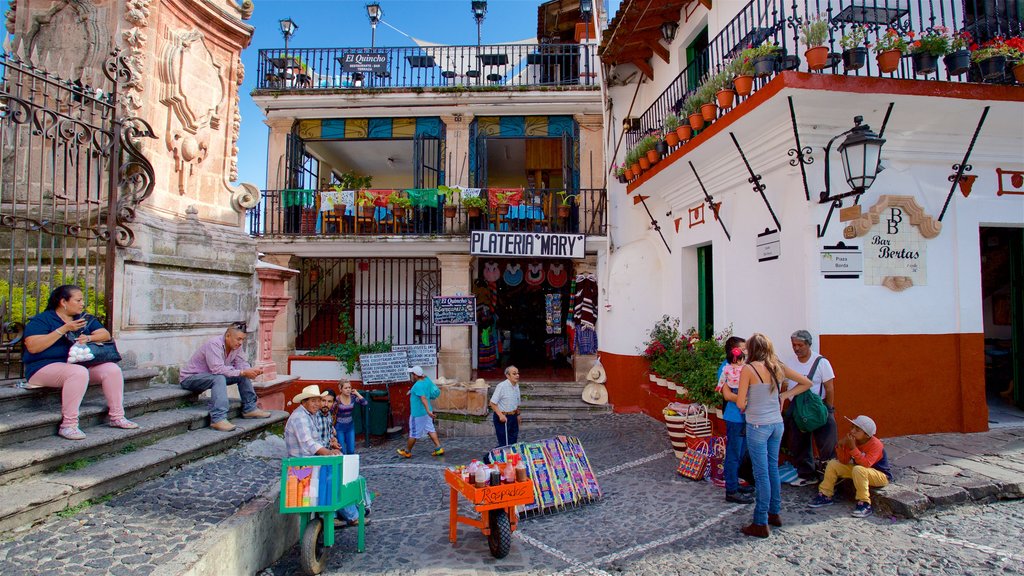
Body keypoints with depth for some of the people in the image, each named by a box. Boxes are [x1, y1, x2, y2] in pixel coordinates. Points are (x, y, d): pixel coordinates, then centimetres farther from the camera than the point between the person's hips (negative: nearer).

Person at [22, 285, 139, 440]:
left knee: (112, 369, -17)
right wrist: (64, 329, -19)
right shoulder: (41, 320, -3)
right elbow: (32, 347, -17)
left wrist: (88, 338, -14)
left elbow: (105, 335, 8)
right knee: (79, 372, -37)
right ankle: (68, 425, -33)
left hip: (82, 364, 7)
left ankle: (116, 417, -12)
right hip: (46, 367, -6)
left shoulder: (85, 318, 17)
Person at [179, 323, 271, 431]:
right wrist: (242, 372, -37)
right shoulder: (214, 344, -28)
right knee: (219, 378, -36)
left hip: (215, 376, 8)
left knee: (244, 374, -3)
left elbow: (241, 364, -3)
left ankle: (249, 408, 3)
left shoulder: (236, 346, -4)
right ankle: (218, 419, -43)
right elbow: (217, 369, -37)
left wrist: (252, 371, -25)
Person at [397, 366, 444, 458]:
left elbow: (423, 398, -35)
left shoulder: (418, 385, -24)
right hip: (426, 412, 8)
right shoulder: (427, 380, 1)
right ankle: (438, 449, 9)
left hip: (418, 414, -8)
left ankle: (407, 452, 23)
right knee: (430, 430, 13)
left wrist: (428, 411, -45)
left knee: (413, 433, 7)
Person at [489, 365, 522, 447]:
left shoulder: (516, 386, 6)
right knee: (505, 444, -5)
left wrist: (518, 414, 17)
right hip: (503, 417, -8)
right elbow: (493, 403, -18)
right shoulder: (501, 386, -18)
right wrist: (500, 415, -25)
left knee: (513, 442, 13)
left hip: (513, 417, 8)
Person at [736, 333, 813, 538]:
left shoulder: (749, 369, -14)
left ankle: (761, 524, 9)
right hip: (777, 423, 6)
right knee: (773, 468, 19)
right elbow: (806, 383, 14)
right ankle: (775, 513, 32)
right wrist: (784, 395, 11)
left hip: (757, 426, -6)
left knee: (761, 474, 0)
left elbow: (740, 403, -14)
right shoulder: (778, 367, 3)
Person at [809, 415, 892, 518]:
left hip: (882, 476, -7)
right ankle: (825, 496, 5)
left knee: (858, 470, -37)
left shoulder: (875, 444, -25)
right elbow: (843, 461, -5)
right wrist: (841, 446, -20)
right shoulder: (852, 440, -7)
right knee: (833, 464, -3)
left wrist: (853, 448, -41)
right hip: (860, 472, 7)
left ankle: (864, 504, -25)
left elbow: (866, 464, -38)